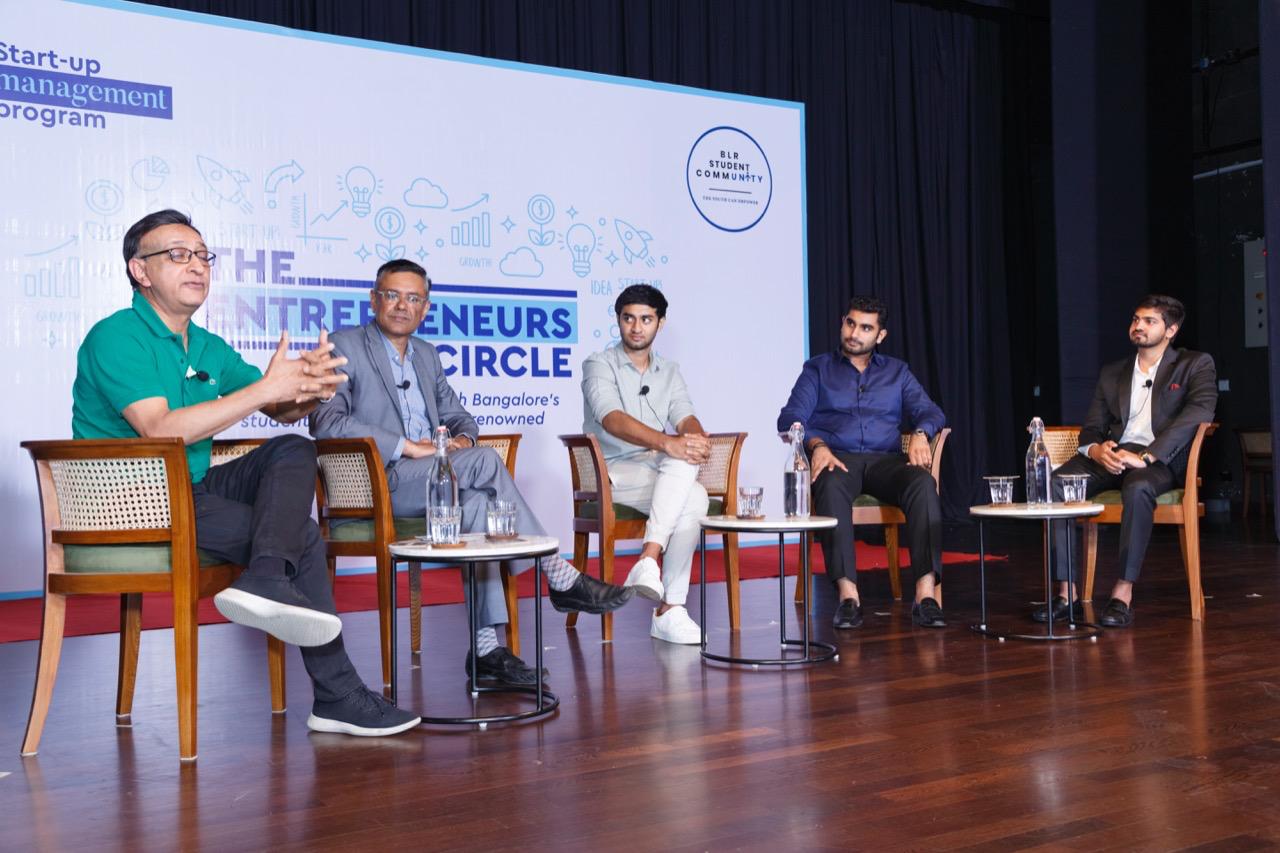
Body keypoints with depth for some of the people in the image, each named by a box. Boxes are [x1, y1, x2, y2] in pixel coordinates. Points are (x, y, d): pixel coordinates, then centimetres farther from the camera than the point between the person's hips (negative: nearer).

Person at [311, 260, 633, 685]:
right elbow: (327, 422, -14)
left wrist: (462, 438, -1)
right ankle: (561, 578, -22)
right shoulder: (345, 347, 1)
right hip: (376, 483, -6)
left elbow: (459, 416, 27)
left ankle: (485, 645, -32)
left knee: (477, 501, -30)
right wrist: (409, 447, -20)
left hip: (430, 481, 6)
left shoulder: (427, 356, 23)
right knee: (486, 460, -28)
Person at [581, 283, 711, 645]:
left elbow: (685, 418, 0)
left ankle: (669, 610, -28)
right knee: (686, 474, -33)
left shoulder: (669, 372, 18)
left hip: (663, 474, 5)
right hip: (613, 473, -5)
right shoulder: (599, 365, -1)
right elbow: (613, 421, -19)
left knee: (694, 498, -31)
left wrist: (698, 437, -26)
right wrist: (668, 443, -35)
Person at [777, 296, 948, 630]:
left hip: (886, 460, 2)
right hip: (837, 458, -2)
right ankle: (848, 595, -45)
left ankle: (926, 593, -39)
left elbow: (930, 412, 10)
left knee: (923, 482, -32)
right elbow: (790, 418, 3)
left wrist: (920, 434, -15)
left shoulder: (897, 371, 23)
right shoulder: (817, 369, 16)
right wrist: (817, 445, -18)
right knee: (831, 486, -39)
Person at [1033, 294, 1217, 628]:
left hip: (1161, 459, -4)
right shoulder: (1112, 374, 23)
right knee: (1055, 484, -24)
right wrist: (1095, 449, -9)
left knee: (1137, 488, -39)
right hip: (1111, 456, 5)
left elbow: (1199, 412, -10)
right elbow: (1091, 428, 19)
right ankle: (1067, 593, -23)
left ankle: (1123, 593, -32)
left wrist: (1146, 456, -23)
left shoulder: (1195, 365, 9)